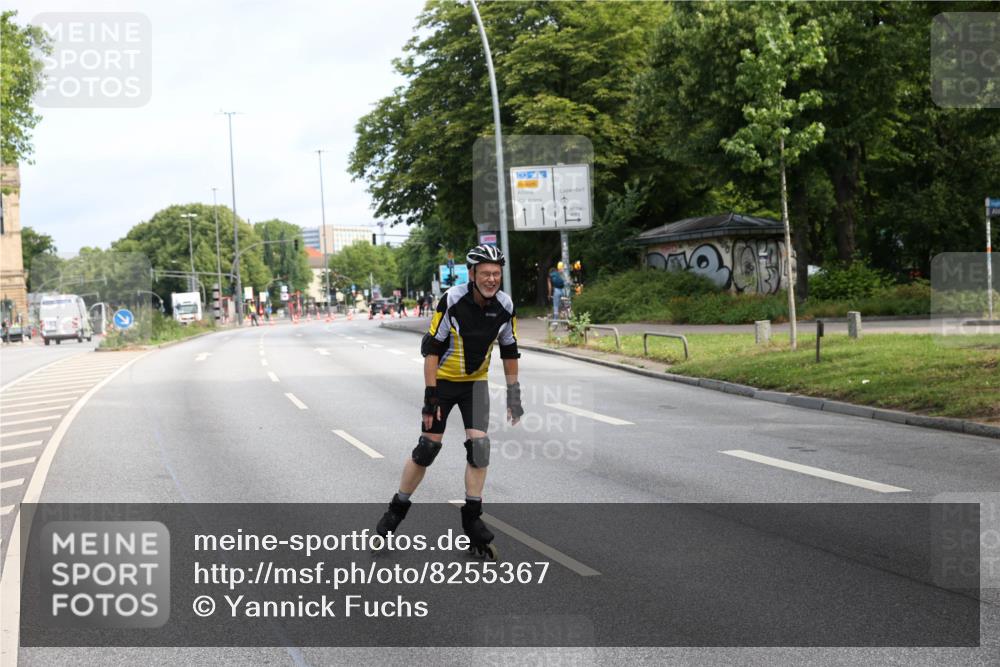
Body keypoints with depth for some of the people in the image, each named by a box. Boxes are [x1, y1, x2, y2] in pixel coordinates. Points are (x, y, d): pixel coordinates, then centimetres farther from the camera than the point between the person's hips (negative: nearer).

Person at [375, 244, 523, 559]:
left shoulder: (504, 306, -13)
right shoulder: (453, 300, -24)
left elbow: (509, 351, 2)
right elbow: (432, 348, -21)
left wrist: (514, 394, 3)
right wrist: (430, 396, -24)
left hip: (475, 382, 3)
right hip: (443, 380, -3)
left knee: (479, 446, -11)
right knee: (427, 447, -4)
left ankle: (472, 521, -1)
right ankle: (397, 510, 15)